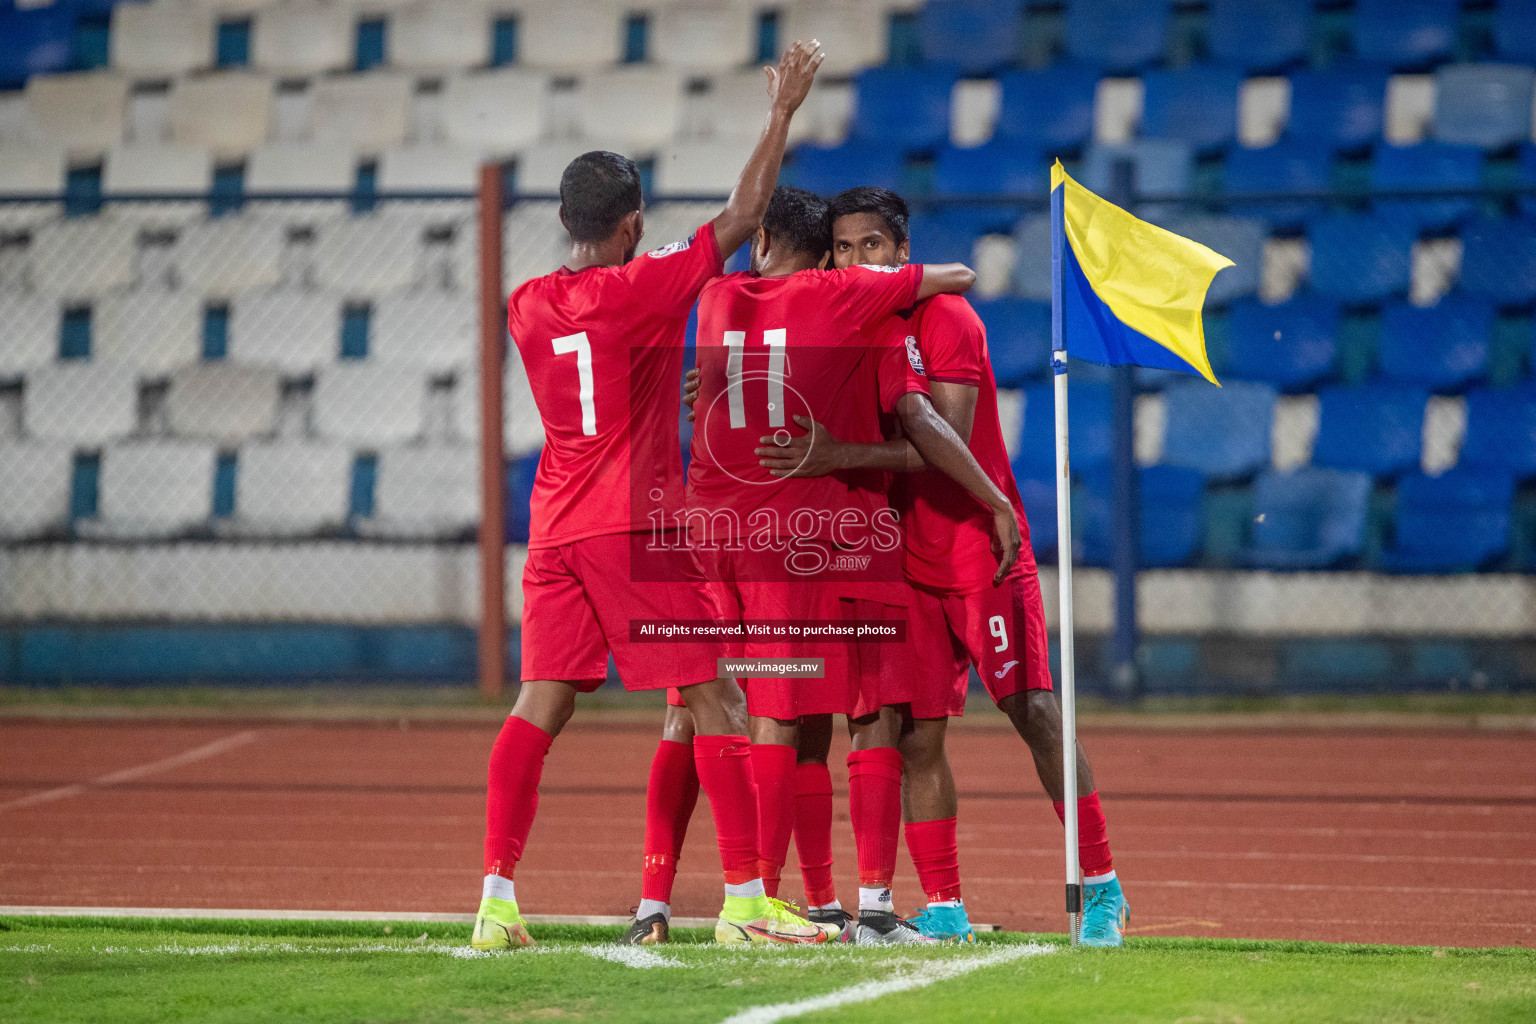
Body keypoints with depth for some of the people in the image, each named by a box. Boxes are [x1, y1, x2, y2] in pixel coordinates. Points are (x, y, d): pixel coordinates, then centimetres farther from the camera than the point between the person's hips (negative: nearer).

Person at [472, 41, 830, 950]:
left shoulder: (527, 306, 7)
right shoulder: (642, 291, -10)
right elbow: (742, 218, -8)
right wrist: (783, 112, 0)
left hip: (556, 529, 6)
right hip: (635, 526, -6)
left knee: (541, 705, 4)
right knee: (716, 701, 1)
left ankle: (497, 898, -6)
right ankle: (744, 897, -1)